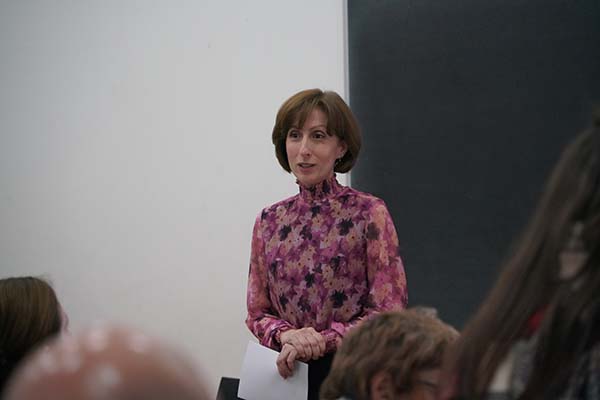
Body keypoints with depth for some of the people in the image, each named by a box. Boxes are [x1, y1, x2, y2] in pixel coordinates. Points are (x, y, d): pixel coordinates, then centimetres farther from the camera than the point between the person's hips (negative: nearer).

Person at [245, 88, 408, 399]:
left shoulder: (369, 213, -8)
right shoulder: (268, 221, 3)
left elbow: (388, 313, -11)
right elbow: (257, 313, 6)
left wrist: (323, 341, -19)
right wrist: (286, 335, -13)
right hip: (288, 374, 3)